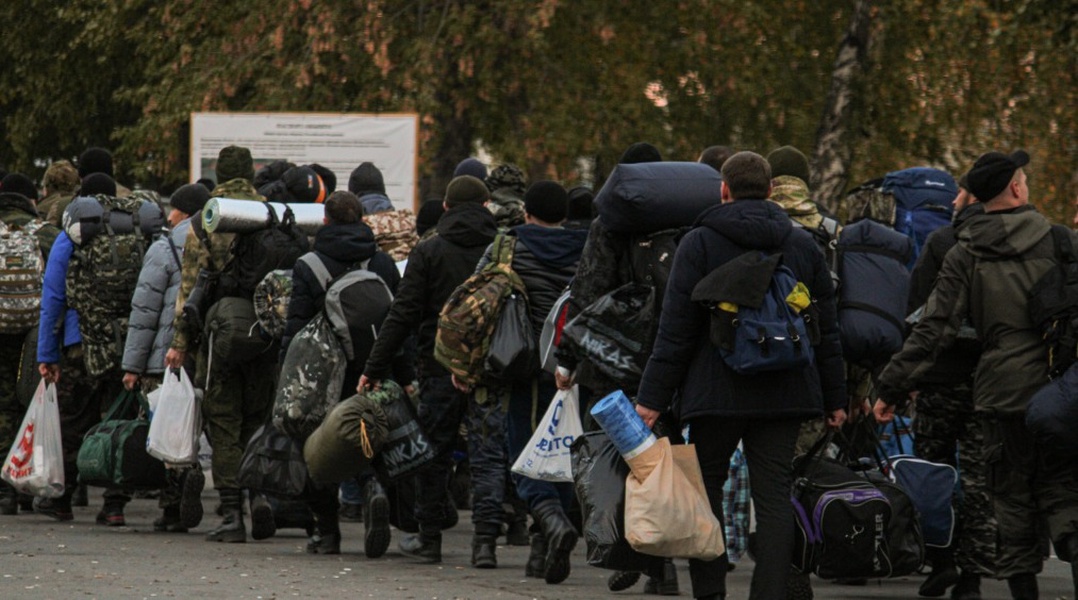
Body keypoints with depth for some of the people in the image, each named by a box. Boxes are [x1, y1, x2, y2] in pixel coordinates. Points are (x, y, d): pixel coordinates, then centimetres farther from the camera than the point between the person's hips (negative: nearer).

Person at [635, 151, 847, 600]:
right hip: (785, 392, 3)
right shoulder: (803, 245, 9)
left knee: (705, 486, 8)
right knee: (774, 495, 1)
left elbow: (676, 328, -6)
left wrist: (653, 397, -4)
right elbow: (826, 330, 11)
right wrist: (835, 398, 17)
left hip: (716, 391, -3)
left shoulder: (700, 243, -4)